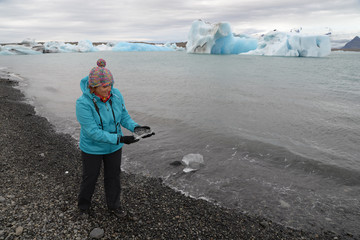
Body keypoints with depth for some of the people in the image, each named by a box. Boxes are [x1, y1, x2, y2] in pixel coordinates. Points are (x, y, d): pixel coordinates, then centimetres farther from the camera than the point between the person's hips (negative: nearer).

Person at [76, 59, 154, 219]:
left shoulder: (115, 94, -15)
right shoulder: (83, 103, -29)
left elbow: (124, 116, -4)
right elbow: (93, 132, -30)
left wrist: (135, 127, -24)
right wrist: (120, 139, -36)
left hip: (114, 147, 4)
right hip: (92, 148, -3)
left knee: (113, 176, 19)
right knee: (90, 178, 18)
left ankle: (114, 206, 44)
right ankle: (84, 206, 47)